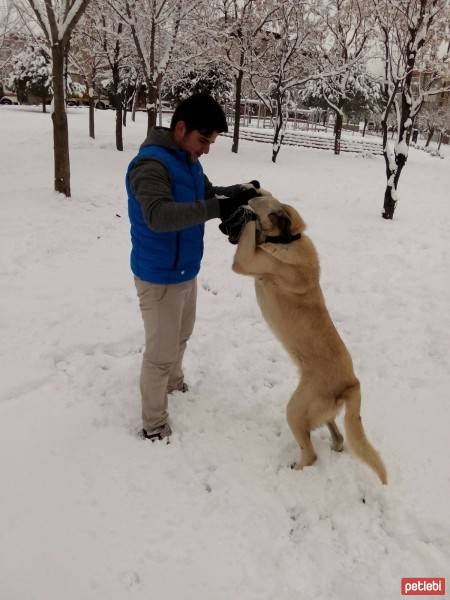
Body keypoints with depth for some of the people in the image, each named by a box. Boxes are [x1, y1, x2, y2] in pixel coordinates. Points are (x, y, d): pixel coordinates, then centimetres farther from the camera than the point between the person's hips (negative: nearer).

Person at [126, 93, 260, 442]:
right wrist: (218, 208, -46)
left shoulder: (188, 161, 3)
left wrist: (235, 193, -6)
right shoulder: (151, 164, -24)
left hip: (186, 271, 9)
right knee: (161, 352, 2)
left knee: (181, 337, 26)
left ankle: (174, 383, 51)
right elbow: (159, 216, -38)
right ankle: (154, 425, 19)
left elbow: (207, 194, 15)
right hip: (159, 277, -9)